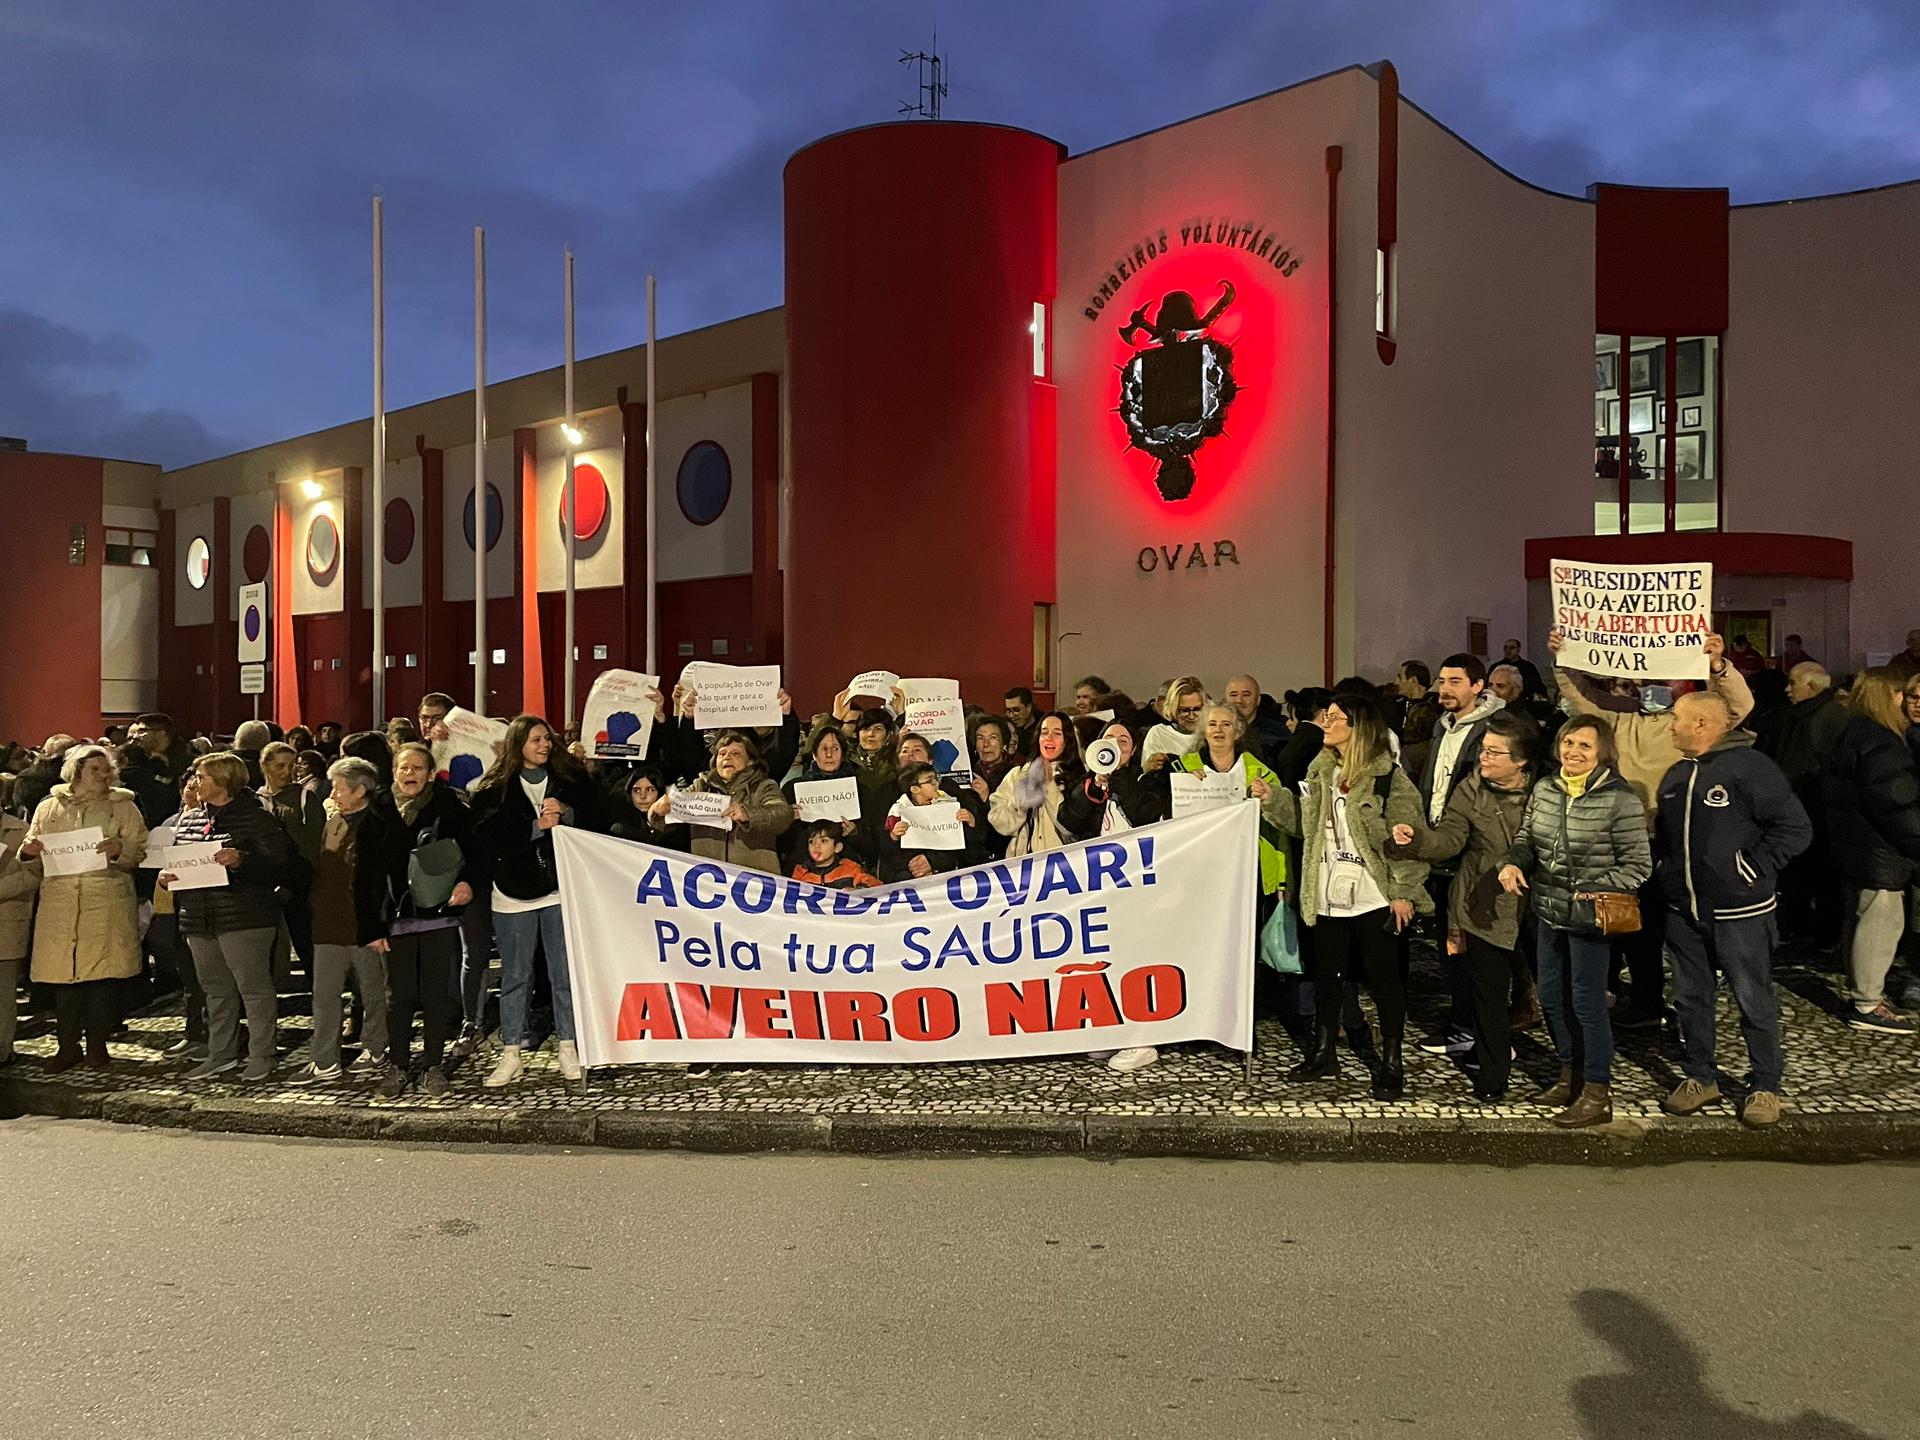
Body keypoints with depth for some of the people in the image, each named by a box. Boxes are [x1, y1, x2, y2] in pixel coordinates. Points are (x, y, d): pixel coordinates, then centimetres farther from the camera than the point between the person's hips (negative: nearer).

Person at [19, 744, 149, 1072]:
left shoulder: (123, 806, 9)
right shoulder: (48, 808, 14)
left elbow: (141, 854, 2)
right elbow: (35, 867, 17)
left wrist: (121, 850, -18)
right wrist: (29, 852, -5)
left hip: (107, 906, -2)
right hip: (60, 904, 2)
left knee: (103, 975, -2)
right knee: (63, 975, 2)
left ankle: (97, 1045, 12)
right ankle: (68, 1046, 15)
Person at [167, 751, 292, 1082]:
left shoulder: (256, 817, -7)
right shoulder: (189, 819, 14)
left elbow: (277, 865, -13)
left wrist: (241, 861, -28)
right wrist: (166, 877, 2)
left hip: (244, 918, -7)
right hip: (199, 919, 7)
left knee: (253, 986, -1)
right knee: (215, 988, 15)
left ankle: (261, 1056, 7)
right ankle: (221, 1054, 25)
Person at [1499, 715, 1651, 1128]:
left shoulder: (1619, 798, -14)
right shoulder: (1544, 788, 4)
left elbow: (1638, 865, -13)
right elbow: (1527, 836, 15)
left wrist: (1592, 891, -21)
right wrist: (1513, 862, -6)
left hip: (1589, 917, -7)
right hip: (1547, 913, 7)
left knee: (1587, 1002, 0)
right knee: (1551, 997, 16)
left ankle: (1597, 1094, 13)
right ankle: (1570, 1074, 34)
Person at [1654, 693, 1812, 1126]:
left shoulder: (1749, 767, -13)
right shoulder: (1677, 775, 11)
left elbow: (1795, 829, -15)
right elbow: (1663, 833, 24)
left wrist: (1753, 868, -16)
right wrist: (1663, 867, 10)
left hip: (1739, 912, -7)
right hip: (1682, 911, 7)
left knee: (1755, 1002, 4)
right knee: (1690, 997, 13)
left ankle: (1766, 1087, 18)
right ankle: (1700, 1078, 26)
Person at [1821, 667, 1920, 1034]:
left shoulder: (1853, 733, 13)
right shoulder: (1879, 743, -20)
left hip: (1857, 847, 11)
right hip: (1877, 853, -11)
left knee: (1867, 919, 19)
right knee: (1881, 921, -4)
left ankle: (1863, 991, 29)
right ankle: (1868, 1006, 2)